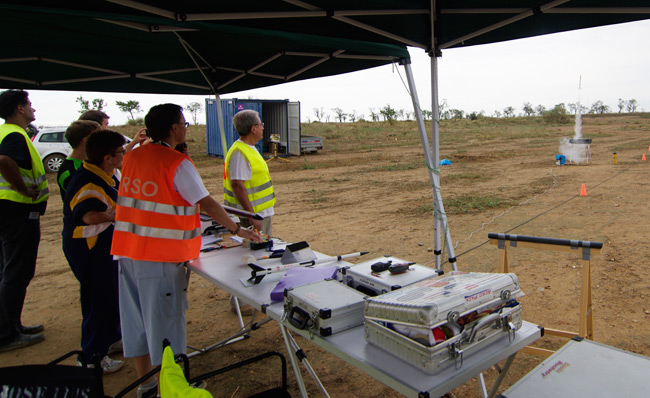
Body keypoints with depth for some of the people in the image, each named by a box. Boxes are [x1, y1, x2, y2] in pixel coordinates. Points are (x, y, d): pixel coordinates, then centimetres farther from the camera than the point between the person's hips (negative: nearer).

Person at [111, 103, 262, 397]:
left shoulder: (132, 157, 8)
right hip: (161, 257, -8)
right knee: (164, 321, 5)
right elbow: (206, 203, -11)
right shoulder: (177, 163, -13)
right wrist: (237, 230, -3)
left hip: (127, 251, 8)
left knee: (136, 318, 18)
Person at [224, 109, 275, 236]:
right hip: (254, 214, -10)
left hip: (262, 212, 10)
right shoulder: (240, 153, -20)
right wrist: (252, 216, -28)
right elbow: (237, 185, -26)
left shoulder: (250, 149, 13)